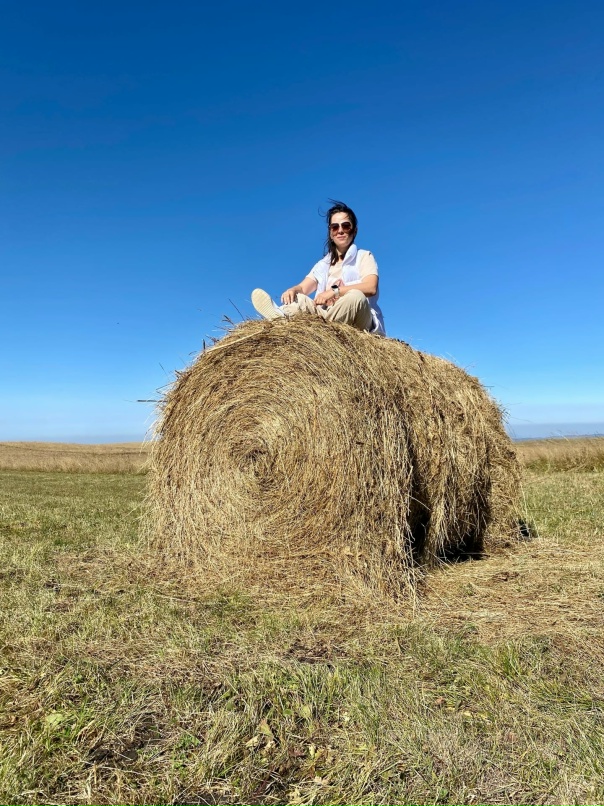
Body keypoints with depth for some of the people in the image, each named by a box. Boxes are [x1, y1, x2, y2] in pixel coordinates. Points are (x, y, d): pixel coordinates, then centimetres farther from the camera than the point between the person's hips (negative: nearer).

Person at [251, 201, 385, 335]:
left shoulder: (364, 256, 8)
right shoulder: (323, 264, 22)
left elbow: (370, 288, -11)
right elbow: (303, 287, 8)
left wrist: (334, 291, -22)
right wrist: (293, 290, -18)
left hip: (358, 323, -3)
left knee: (355, 296, -34)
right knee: (297, 298, -15)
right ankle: (283, 316, -50)